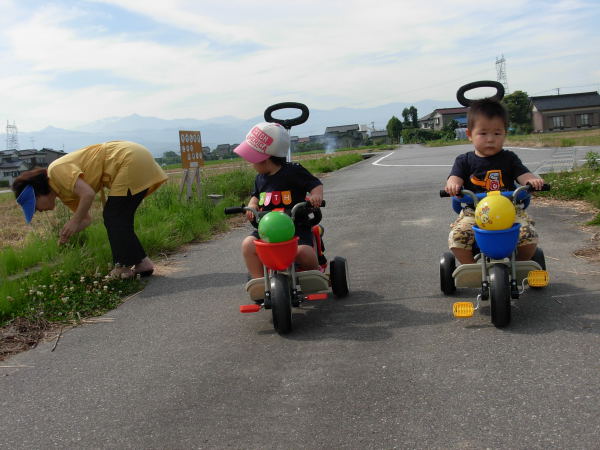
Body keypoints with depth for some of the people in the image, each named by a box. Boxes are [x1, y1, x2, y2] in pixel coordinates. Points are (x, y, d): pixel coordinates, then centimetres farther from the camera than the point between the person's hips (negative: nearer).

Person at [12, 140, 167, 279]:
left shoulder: (57, 170, -12)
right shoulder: (63, 190, 16)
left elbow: (88, 194, -23)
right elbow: (86, 219, 18)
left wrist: (74, 222, -12)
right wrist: (67, 233, 2)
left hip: (130, 159, -10)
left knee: (113, 218, -4)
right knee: (117, 219, 12)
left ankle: (125, 266, 3)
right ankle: (142, 262, 13)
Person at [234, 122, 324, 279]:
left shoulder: (293, 171, -7)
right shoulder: (260, 178, 10)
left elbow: (316, 184, -4)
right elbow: (256, 195, 26)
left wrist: (316, 195, -26)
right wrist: (252, 205, 4)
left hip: (296, 226, -5)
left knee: (302, 251, -29)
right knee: (248, 244, -20)